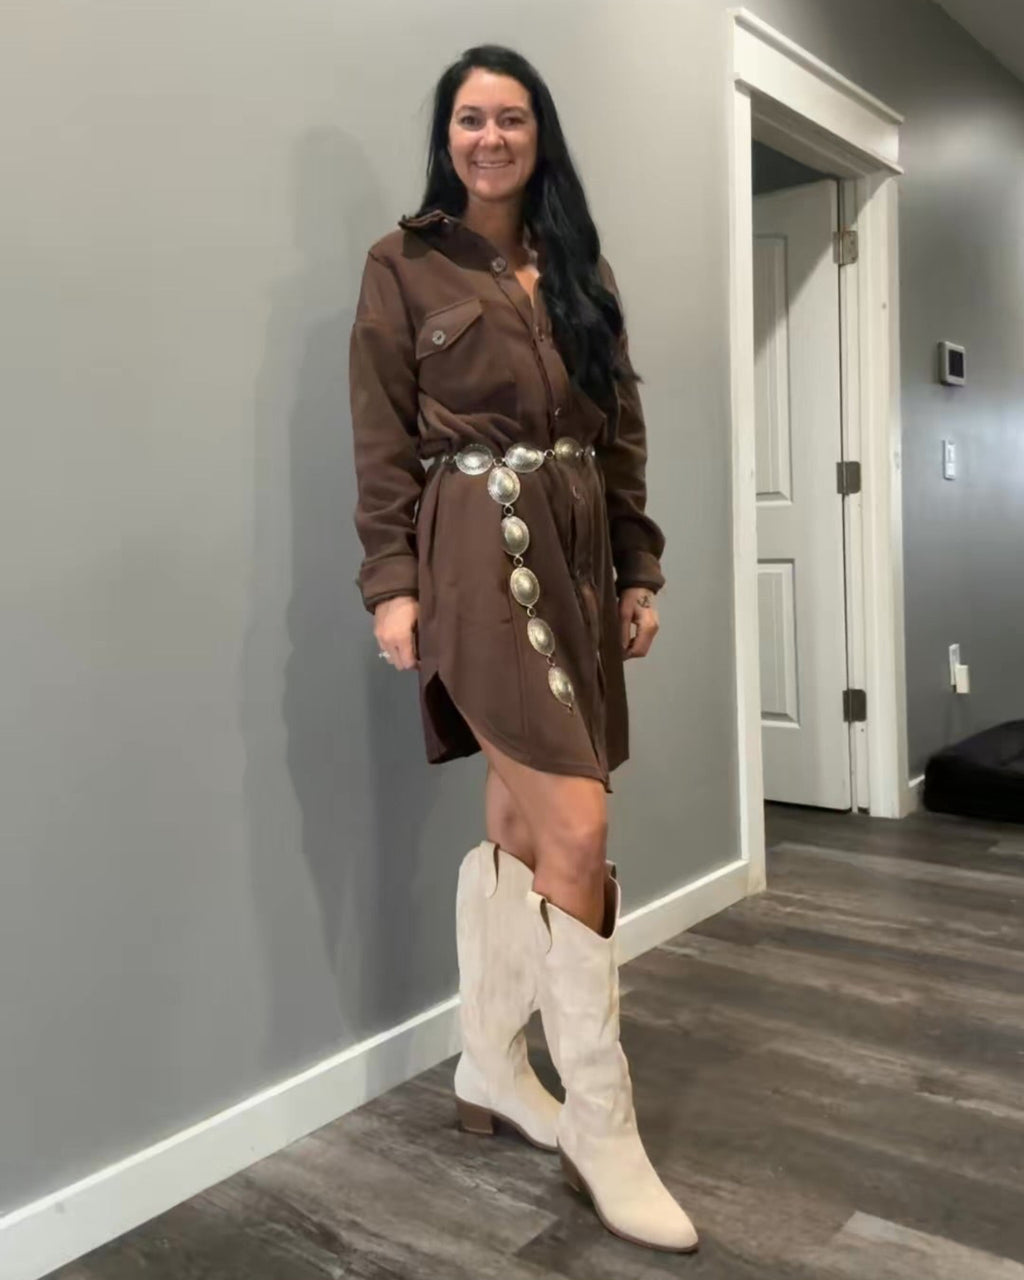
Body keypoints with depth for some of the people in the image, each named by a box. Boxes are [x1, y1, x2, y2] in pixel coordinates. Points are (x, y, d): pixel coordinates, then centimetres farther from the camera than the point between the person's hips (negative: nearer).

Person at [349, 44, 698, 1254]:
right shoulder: (404, 265, 4)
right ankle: (601, 1126, 0)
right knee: (577, 825, -13)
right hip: (475, 553, -5)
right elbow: (381, 442, -2)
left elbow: (622, 433, 14)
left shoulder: (580, 269, 18)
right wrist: (391, 583, -11)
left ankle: (489, 1068, 26)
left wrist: (638, 569, 9)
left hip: (576, 556, 6)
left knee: (518, 824, 9)